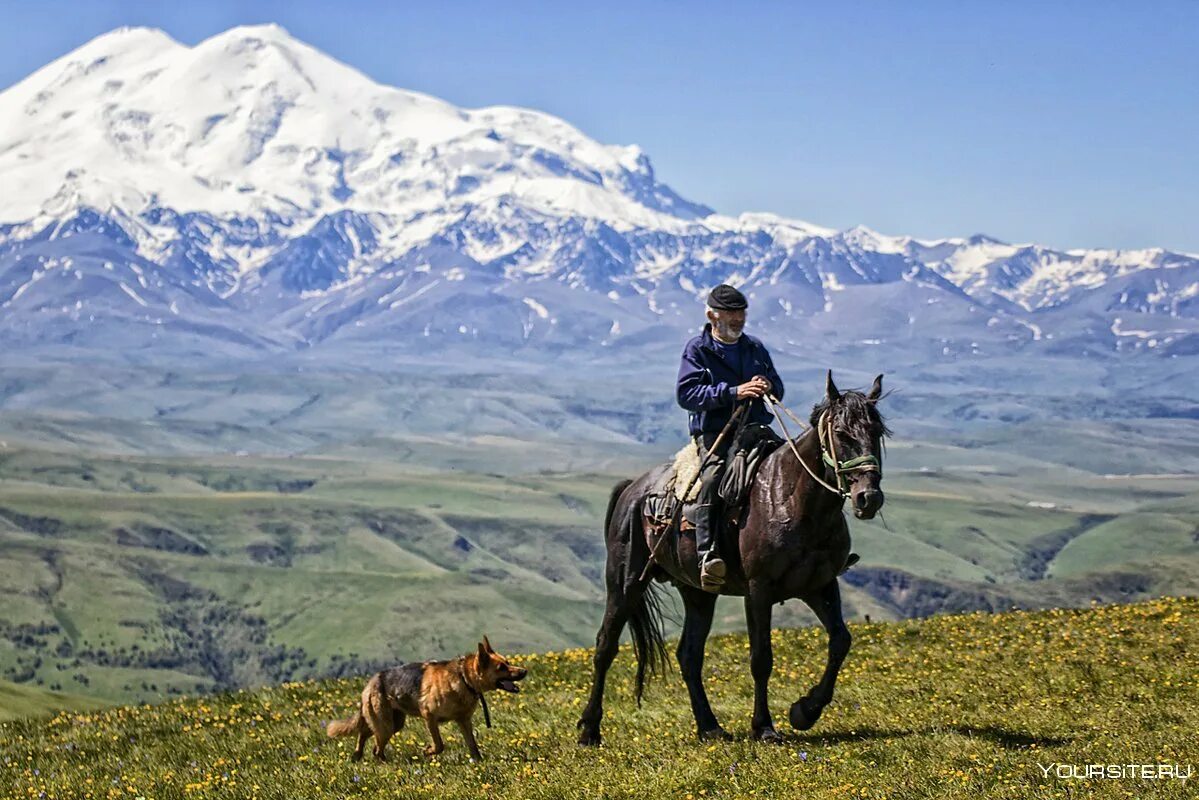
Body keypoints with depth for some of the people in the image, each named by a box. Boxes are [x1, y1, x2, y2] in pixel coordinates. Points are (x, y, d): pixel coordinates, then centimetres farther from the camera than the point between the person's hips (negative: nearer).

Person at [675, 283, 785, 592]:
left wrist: (769, 387, -4)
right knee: (713, 476, -33)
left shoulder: (756, 349, 18)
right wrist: (733, 392, -23)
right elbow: (686, 393, -12)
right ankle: (708, 554, -38)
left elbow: (778, 389, 23)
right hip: (714, 432, -5)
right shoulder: (697, 349, 2)